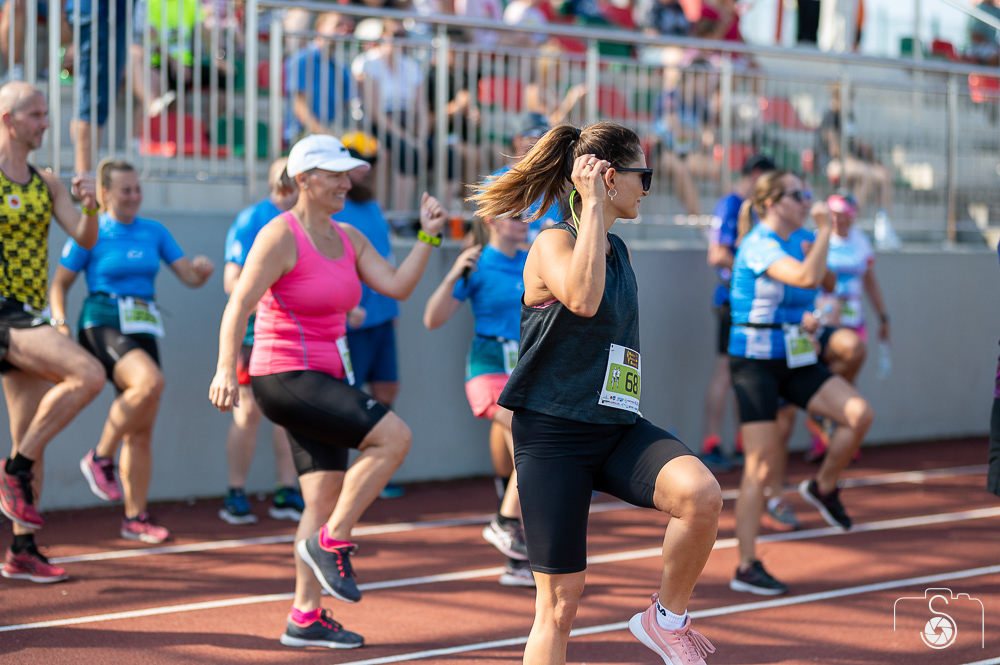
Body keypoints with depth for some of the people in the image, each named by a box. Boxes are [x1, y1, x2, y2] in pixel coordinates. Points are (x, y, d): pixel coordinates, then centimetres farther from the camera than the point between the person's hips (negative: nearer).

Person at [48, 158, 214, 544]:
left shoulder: (154, 232, 12)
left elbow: (190, 277, 10)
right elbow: (59, 284, 2)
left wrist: (202, 270, -12)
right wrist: (61, 325, -12)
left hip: (143, 331, 5)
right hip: (102, 326, -5)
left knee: (142, 430, 4)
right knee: (150, 381, -33)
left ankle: (136, 518, 14)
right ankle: (100, 458, -16)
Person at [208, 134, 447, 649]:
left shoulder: (349, 239, 12)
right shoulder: (281, 235, -11)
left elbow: (397, 286, 6)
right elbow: (239, 304, -18)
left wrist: (427, 237, -2)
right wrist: (226, 369, -29)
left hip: (326, 381, 8)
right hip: (284, 376, -8)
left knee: (325, 499, 6)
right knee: (393, 436, -21)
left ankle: (305, 618, 12)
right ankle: (331, 543, -11)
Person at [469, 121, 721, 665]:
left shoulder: (617, 251, 14)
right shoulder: (553, 242, -9)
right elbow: (582, 298, -32)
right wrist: (593, 206, -25)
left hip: (617, 429, 6)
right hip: (553, 435, -6)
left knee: (702, 494, -25)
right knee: (559, 601, -4)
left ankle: (667, 618, -3)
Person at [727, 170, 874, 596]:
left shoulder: (801, 240, 7)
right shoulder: (758, 244, -17)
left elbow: (824, 284, 22)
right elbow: (807, 278, -32)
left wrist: (819, 253, 4)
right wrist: (825, 230, -20)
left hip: (794, 361, 7)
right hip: (754, 363, -7)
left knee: (859, 414, -13)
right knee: (761, 466, -8)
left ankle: (823, 487, 13)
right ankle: (746, 568, 0)